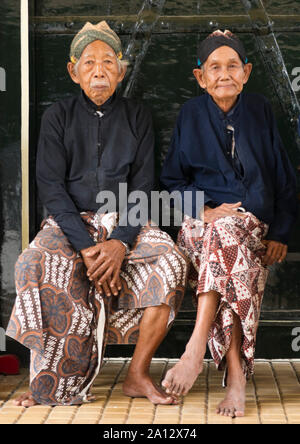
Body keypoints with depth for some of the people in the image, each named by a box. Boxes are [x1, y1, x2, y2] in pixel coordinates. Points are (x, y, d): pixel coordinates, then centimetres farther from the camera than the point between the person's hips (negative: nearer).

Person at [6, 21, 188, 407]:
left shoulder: (137, 117, 7)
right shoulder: (58, 117, 4)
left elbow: (142, 187, 1)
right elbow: (51, 188, -4)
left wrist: (121, 243, -17)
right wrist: (85, 247, -18)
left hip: (126, 221, 1)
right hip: (70, 221, -1)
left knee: (171, 262, -28)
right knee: (35, 265, -32)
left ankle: (138, 375, -17)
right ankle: (48, 381, -21)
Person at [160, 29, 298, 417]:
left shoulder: (260, 112, 8)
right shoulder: (191, 115, 8)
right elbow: (172, 180, 10)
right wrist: (205, 210, -8)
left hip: (254, 220, 0)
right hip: (203, 220, 0)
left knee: (225, 233, -37)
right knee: (227, 244, -36)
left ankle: (197, 347, -40)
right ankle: (236, 376, -40)